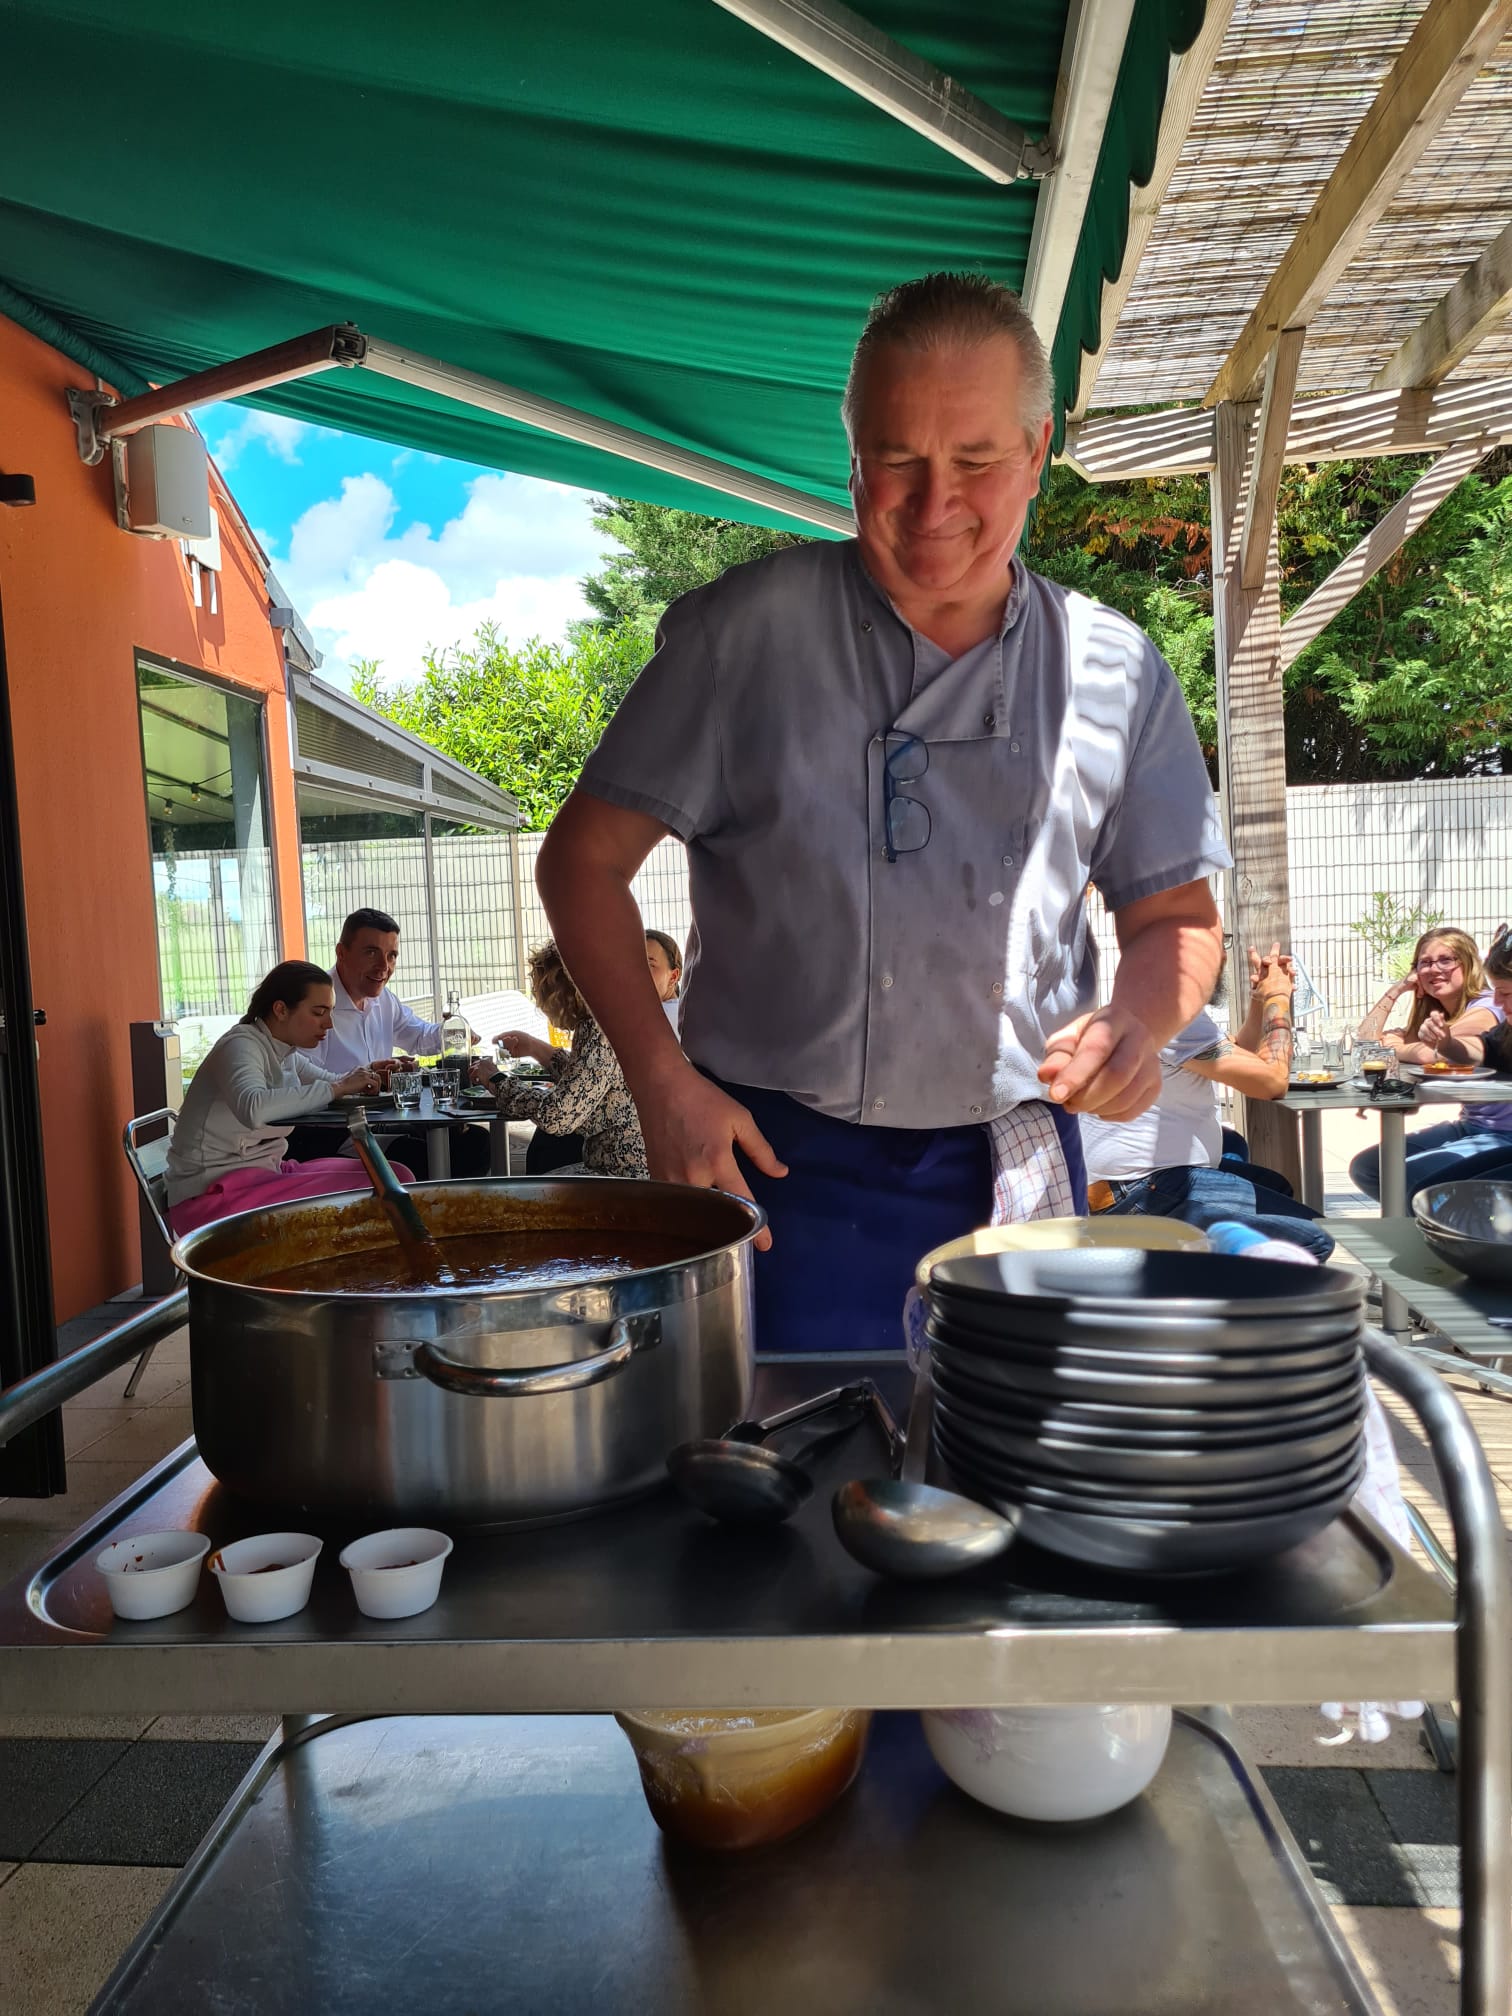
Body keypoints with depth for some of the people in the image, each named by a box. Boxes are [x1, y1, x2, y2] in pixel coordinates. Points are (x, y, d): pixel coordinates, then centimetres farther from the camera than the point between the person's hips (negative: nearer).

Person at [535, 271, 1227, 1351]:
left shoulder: (1117, 674, 3)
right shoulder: (745, 630, -4)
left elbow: (1179, 917, 11)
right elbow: (586, 859, -1)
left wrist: (1135, 1021, -12)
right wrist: (662, 1078, -11)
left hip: (1016, 1175, 3)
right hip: (775, 1162, -2)